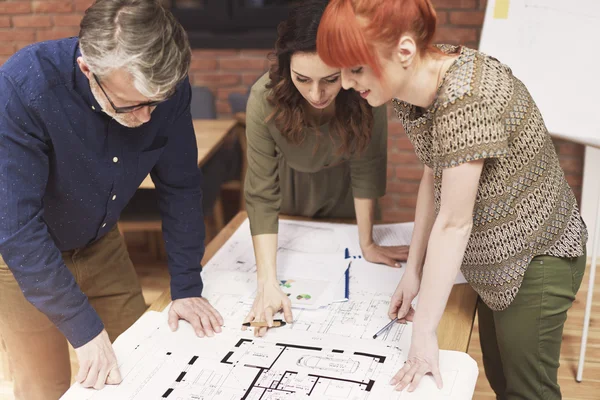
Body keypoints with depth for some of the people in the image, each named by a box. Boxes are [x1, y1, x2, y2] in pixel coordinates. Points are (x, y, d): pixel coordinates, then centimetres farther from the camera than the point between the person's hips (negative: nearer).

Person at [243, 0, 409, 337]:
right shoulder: (265, 99, -38)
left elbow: (366, 167, -24)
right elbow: (262, 194, -33)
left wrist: (367, 244, -18)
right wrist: (268, 284, -39)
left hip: (342, 186, 1)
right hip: (290, 183, -1)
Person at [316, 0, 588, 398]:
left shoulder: (466, 100, -34)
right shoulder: (415, 86, -9)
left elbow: (453, 224, -30)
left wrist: (425, 331, -23)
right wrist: (413, 271, 1)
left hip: (537, 259, -8)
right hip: (497, 257, 8)